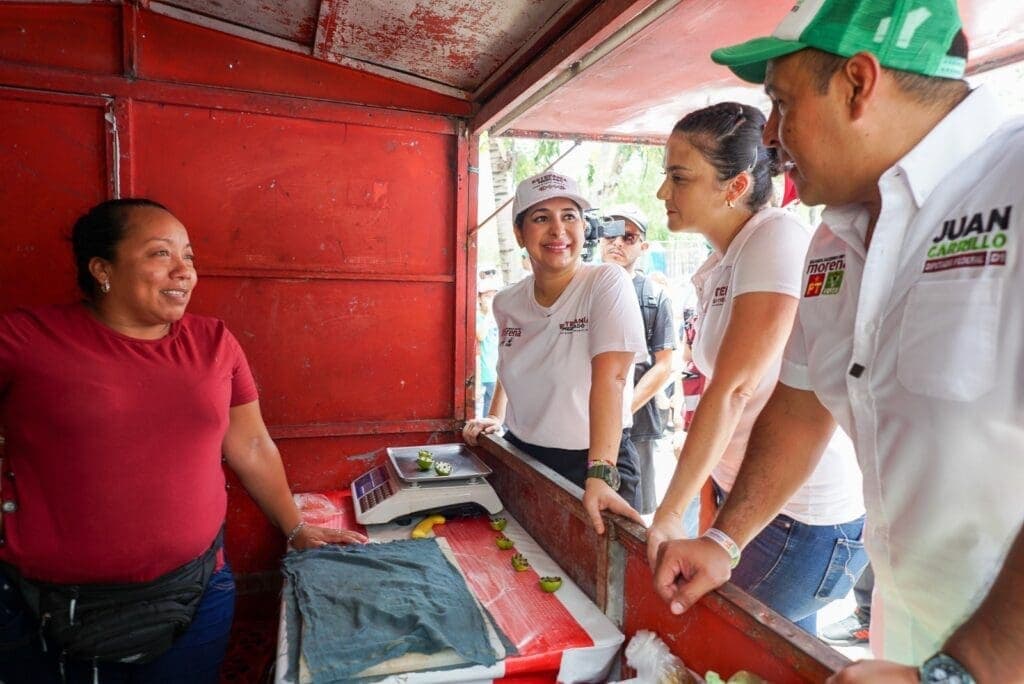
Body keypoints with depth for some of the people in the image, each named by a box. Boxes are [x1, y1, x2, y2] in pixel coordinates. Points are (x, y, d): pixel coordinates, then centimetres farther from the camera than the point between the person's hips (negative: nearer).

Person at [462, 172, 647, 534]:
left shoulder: (607, 283, -16)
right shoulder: (507, 303, 0)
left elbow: (609, 378, -27)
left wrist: (600, 477, -34)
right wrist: (494, 417, 10)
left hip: (591, 462, -4)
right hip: (520, 456, 5)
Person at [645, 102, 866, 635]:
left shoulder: (778, 240, -18)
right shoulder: (719, 266, 7)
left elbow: (733, 391, -23)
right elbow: (723, 392, 7)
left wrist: (670, 515, -19)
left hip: (805, 514, -7)